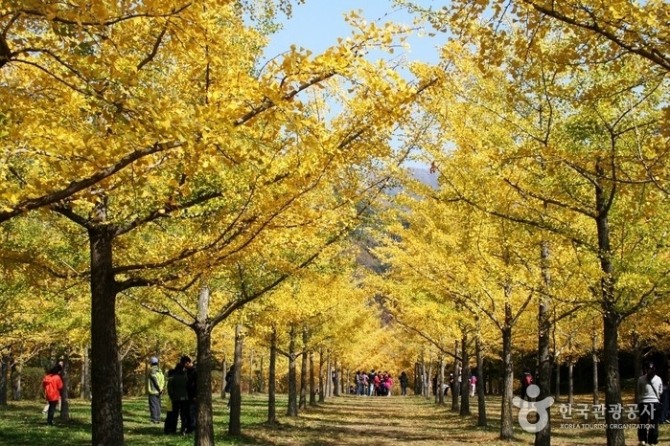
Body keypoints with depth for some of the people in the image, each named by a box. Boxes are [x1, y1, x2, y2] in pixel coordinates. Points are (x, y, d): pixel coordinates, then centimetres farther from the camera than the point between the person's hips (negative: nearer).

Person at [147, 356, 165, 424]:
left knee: (153, 405, -4)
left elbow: (156, 380, -16)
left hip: (153, 391, -7)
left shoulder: (151, 370, -11)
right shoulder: (160, 371, 10)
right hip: (158, 392, 7)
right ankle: (158, 419, 16)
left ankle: (154, 419, -7)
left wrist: (160, 388, -9)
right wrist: (161, 388, 1)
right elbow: (163, 380, 4)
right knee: (158, 405, 13)